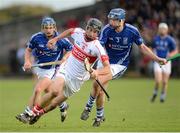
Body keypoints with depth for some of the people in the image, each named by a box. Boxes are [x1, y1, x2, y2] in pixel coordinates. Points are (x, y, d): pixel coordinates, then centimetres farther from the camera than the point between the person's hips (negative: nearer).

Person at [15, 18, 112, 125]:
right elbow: (70, 31, 19)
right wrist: (55, 39, 19)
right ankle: (33, 112, -11)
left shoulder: (97, 47, -21)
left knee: (53, 104, 0)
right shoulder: (78, 32, -8)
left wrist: (97, 72, -46)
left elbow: (107, 68, -27)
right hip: (65, 70, 2)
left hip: (76, 80, -2)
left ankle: (37, 114, 28)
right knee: (55, 91, -27)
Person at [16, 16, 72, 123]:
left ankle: (27, 113, -11)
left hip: (51, 69, -4)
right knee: (49, 90, 13)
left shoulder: (61, 40, -14)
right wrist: (27, 61, -11)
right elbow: (28, 50, 5)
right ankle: (62, 106, 41)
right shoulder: (36, 38, -10)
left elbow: (70, 49, 3)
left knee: (38, 90, -16)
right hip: (38, 67, 4)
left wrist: (64, 58, -14)